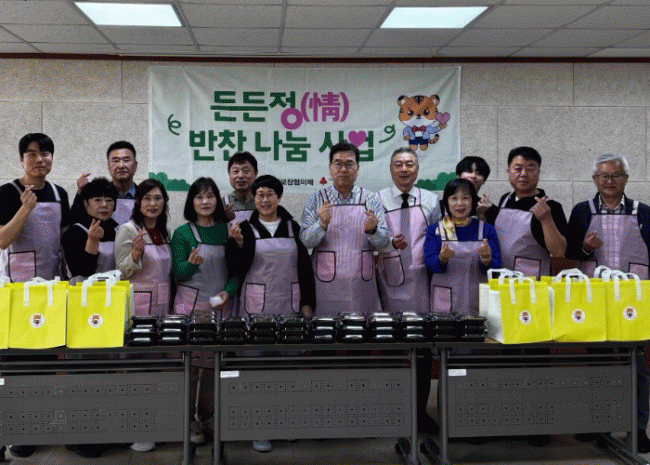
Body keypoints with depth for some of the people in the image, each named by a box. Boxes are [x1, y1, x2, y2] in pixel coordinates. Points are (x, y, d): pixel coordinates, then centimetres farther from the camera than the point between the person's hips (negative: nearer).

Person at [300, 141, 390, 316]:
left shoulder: (371, 200, 7)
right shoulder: (316, 200, 4)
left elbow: (384, 242, 4)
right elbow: (306, 241, -4)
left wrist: (372, 230, -17)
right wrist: (321, 225, -23)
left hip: (362, 285, 1)